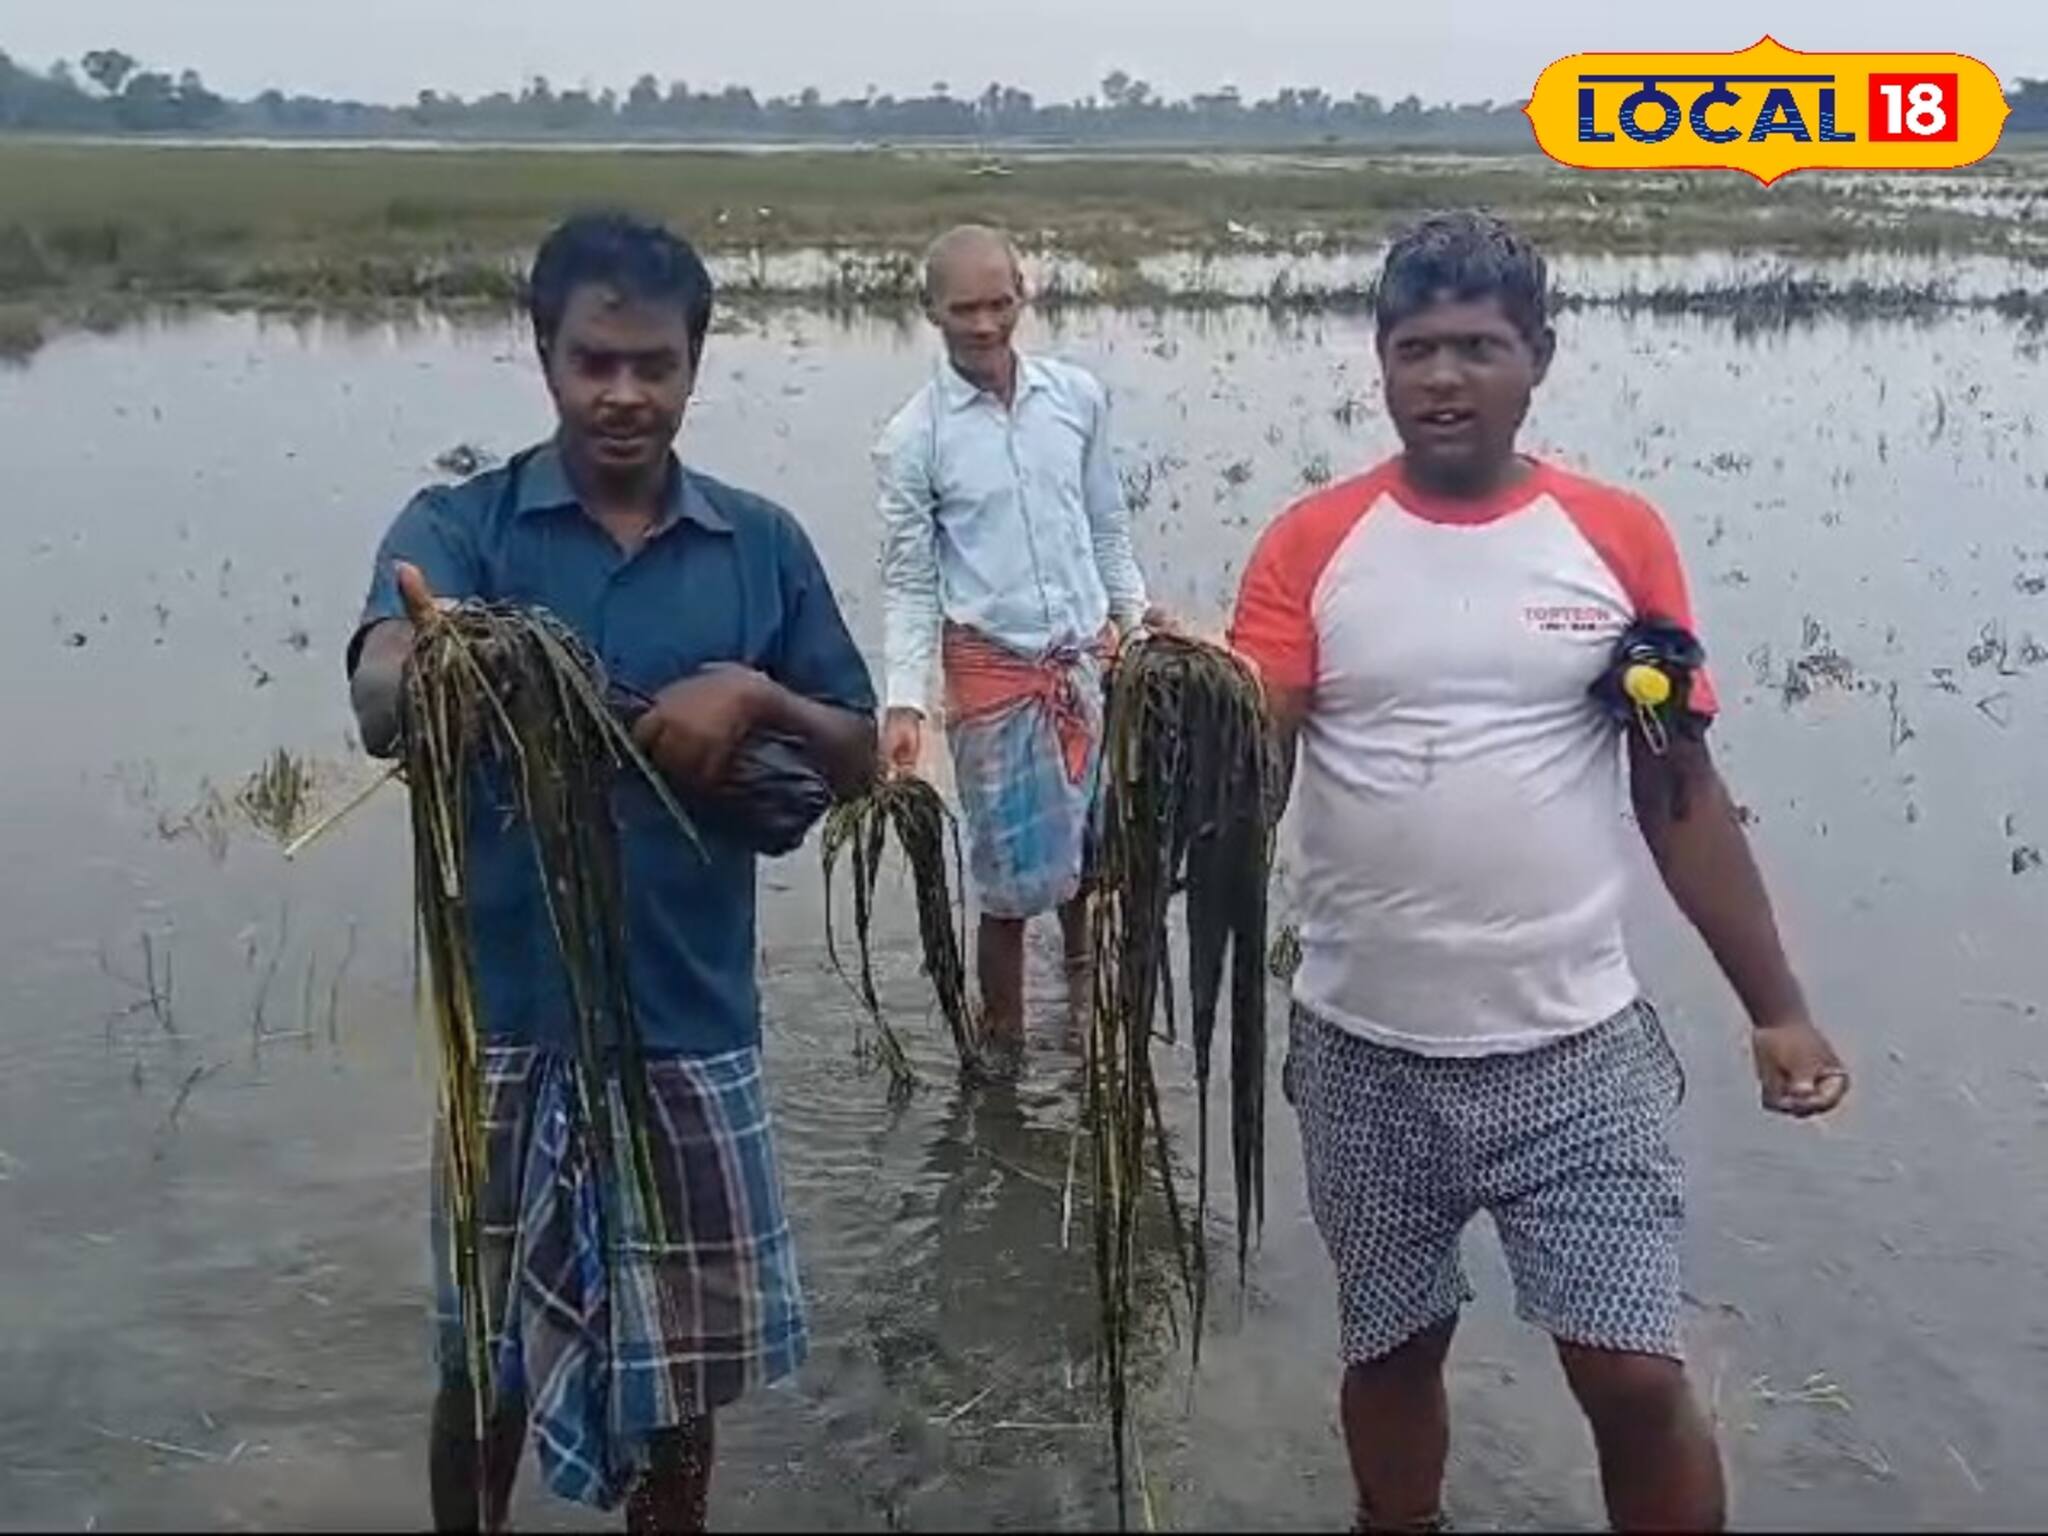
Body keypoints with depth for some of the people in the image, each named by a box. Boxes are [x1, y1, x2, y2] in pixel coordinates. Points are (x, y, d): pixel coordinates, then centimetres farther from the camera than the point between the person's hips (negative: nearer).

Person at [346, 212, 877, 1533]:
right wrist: (426, 666, -49)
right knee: (488, 1355, 15)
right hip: (511, 1016, -1)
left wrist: (754, 696, -15)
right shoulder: (460, 524, -6)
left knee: (683, 1357, 15)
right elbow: (379, 705, -25)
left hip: (690, 1019, 2)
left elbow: (860, 759, 5)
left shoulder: (763, 544, 2)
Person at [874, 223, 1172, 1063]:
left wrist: (1136, 611, 4)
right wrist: (904, 703, -13)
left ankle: (1086, 996, 37)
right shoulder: (912, 439, -7)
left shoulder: (1079, 397, 2)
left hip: (1091, 657, 3)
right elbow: (908, 583, -5)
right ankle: (1002, 1045, 20)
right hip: (993, 669, -3)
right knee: (1013, 874, 2)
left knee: (1097, 849, 12)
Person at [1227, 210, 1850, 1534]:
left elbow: (1682, 794, 4)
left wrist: (1778, 1010, 2)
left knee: (1638, 1377, 0)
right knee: (1394, 1349, 18)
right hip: (1364, 1054, 1)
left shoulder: (1618, 539, -1)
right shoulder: (1311, 547, -2)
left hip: (1575, 1050, 0)